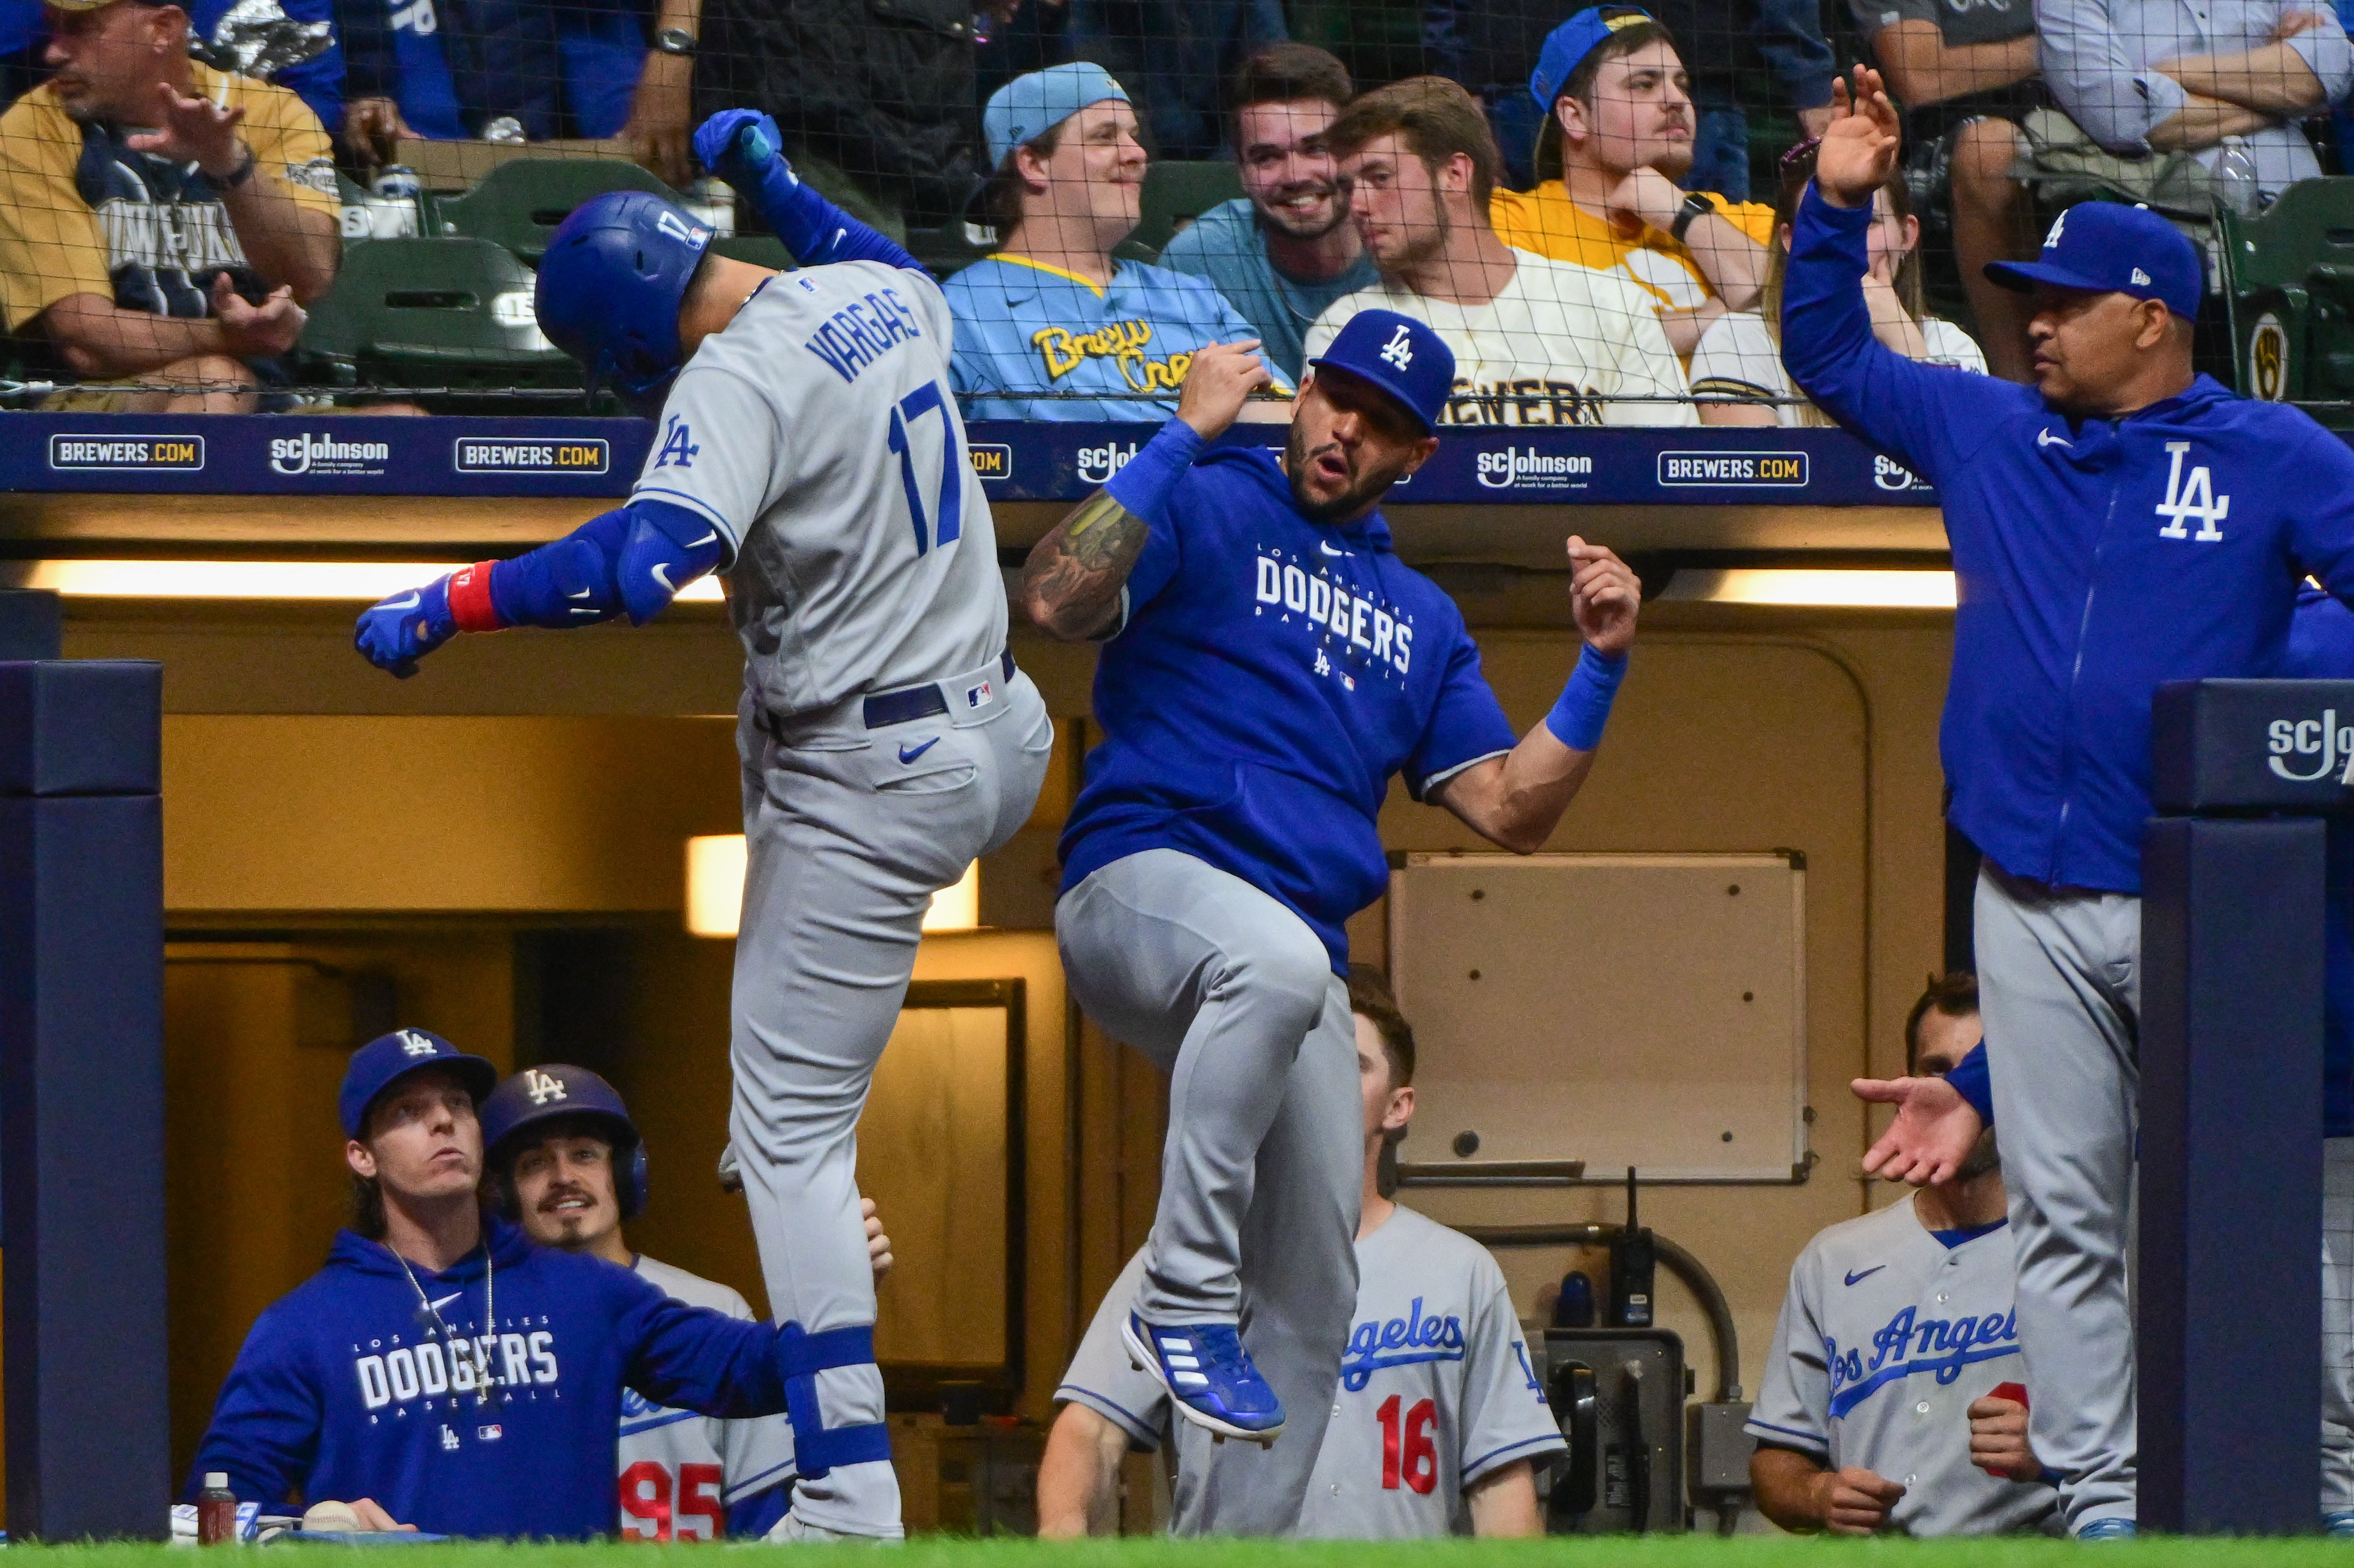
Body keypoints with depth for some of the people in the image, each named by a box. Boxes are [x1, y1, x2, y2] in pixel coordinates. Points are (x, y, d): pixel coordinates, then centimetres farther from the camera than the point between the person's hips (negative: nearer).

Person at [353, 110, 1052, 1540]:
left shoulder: (738, 377, -21)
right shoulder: (885, 295, 4)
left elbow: (645, 563, -36)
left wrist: (449, 603, -29)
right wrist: (775, 187, 29)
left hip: (869, 786, -9)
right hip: (1002, 737, 9)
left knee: (791, 1129, -4)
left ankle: (851, 1497, -9)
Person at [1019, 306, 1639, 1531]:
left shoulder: (1421, 618, 25)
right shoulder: (1207, 510, 6)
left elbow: (1509, 809, 20)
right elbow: (1055, 602, -13)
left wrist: (1601, 665, 8)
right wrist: (1186, 438, -12)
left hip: (1299, 974, 7)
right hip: (1142, 881, -7)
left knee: (1308, 1307, 3)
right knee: (1276, 958, -42)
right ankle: (1184, 1297, -34)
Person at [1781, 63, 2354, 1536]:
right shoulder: (1988, 432, 13)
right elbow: (1830, 359, 23)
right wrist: (1838, 207, 9)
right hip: (2034, 905, 4)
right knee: (2062, 1216, 2)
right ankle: (2103, 1500, 5)